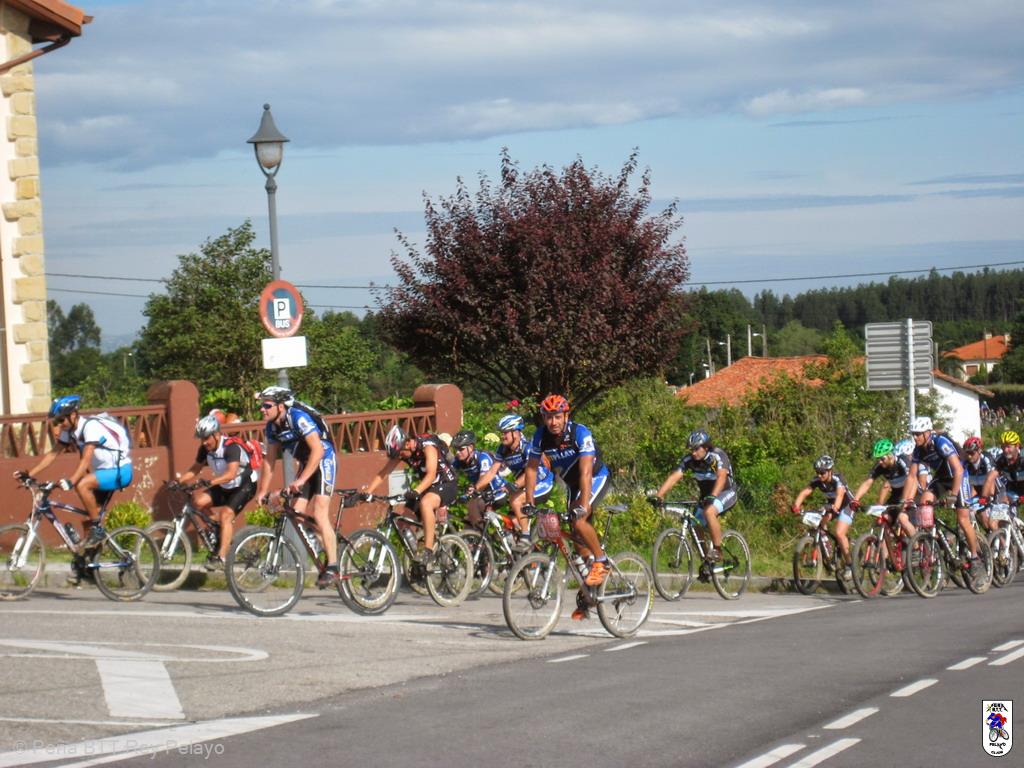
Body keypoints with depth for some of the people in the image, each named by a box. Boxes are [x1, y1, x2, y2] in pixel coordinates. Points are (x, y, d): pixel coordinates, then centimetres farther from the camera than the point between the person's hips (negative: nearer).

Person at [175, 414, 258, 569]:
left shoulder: (232, 447, -28)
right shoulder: (205, 449, -7)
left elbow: (231, 474, -41)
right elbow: (195, 469, 2)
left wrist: (209, 482, -54)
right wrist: (179, 481, -14)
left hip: (244, 485, -7)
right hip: (224, 487, 7)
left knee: (226, 514, -27)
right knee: (198, 500, -14)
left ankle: (221, 557, -27)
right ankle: (222, 524, 4)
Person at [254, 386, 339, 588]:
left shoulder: (299, 418, -25)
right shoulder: (272, 427, -1)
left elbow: (318, 450, -31)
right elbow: (270, 460, 7)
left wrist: (301, 480, -35)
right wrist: (262, 492, 3)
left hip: (324, 460, -8)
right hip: (305, 463, 8)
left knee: (319, 515, -18)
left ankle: (333, 567, -15)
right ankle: (325, 553, 12)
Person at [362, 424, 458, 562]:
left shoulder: (427, 446, -26)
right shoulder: (400, 450, -7)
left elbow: (431, 474, -38)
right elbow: (384, 473, -5)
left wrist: (416, 491, -53)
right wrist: (367, 492, -18)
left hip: (446, 484, -8)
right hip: (427, 487, 8)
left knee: (425, 503, -37)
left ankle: (428, 550, -37)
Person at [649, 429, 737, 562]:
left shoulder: (718, 456, -26)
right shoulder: (689, 460, -13)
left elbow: (721, 476, -42)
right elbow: (674, 477, -22)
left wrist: (712, 496, -58)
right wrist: (658, 496, -36)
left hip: (726, 493, -6)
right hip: (706, 496, 6)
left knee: (709, 512, -33)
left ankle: (717, 550, -23)